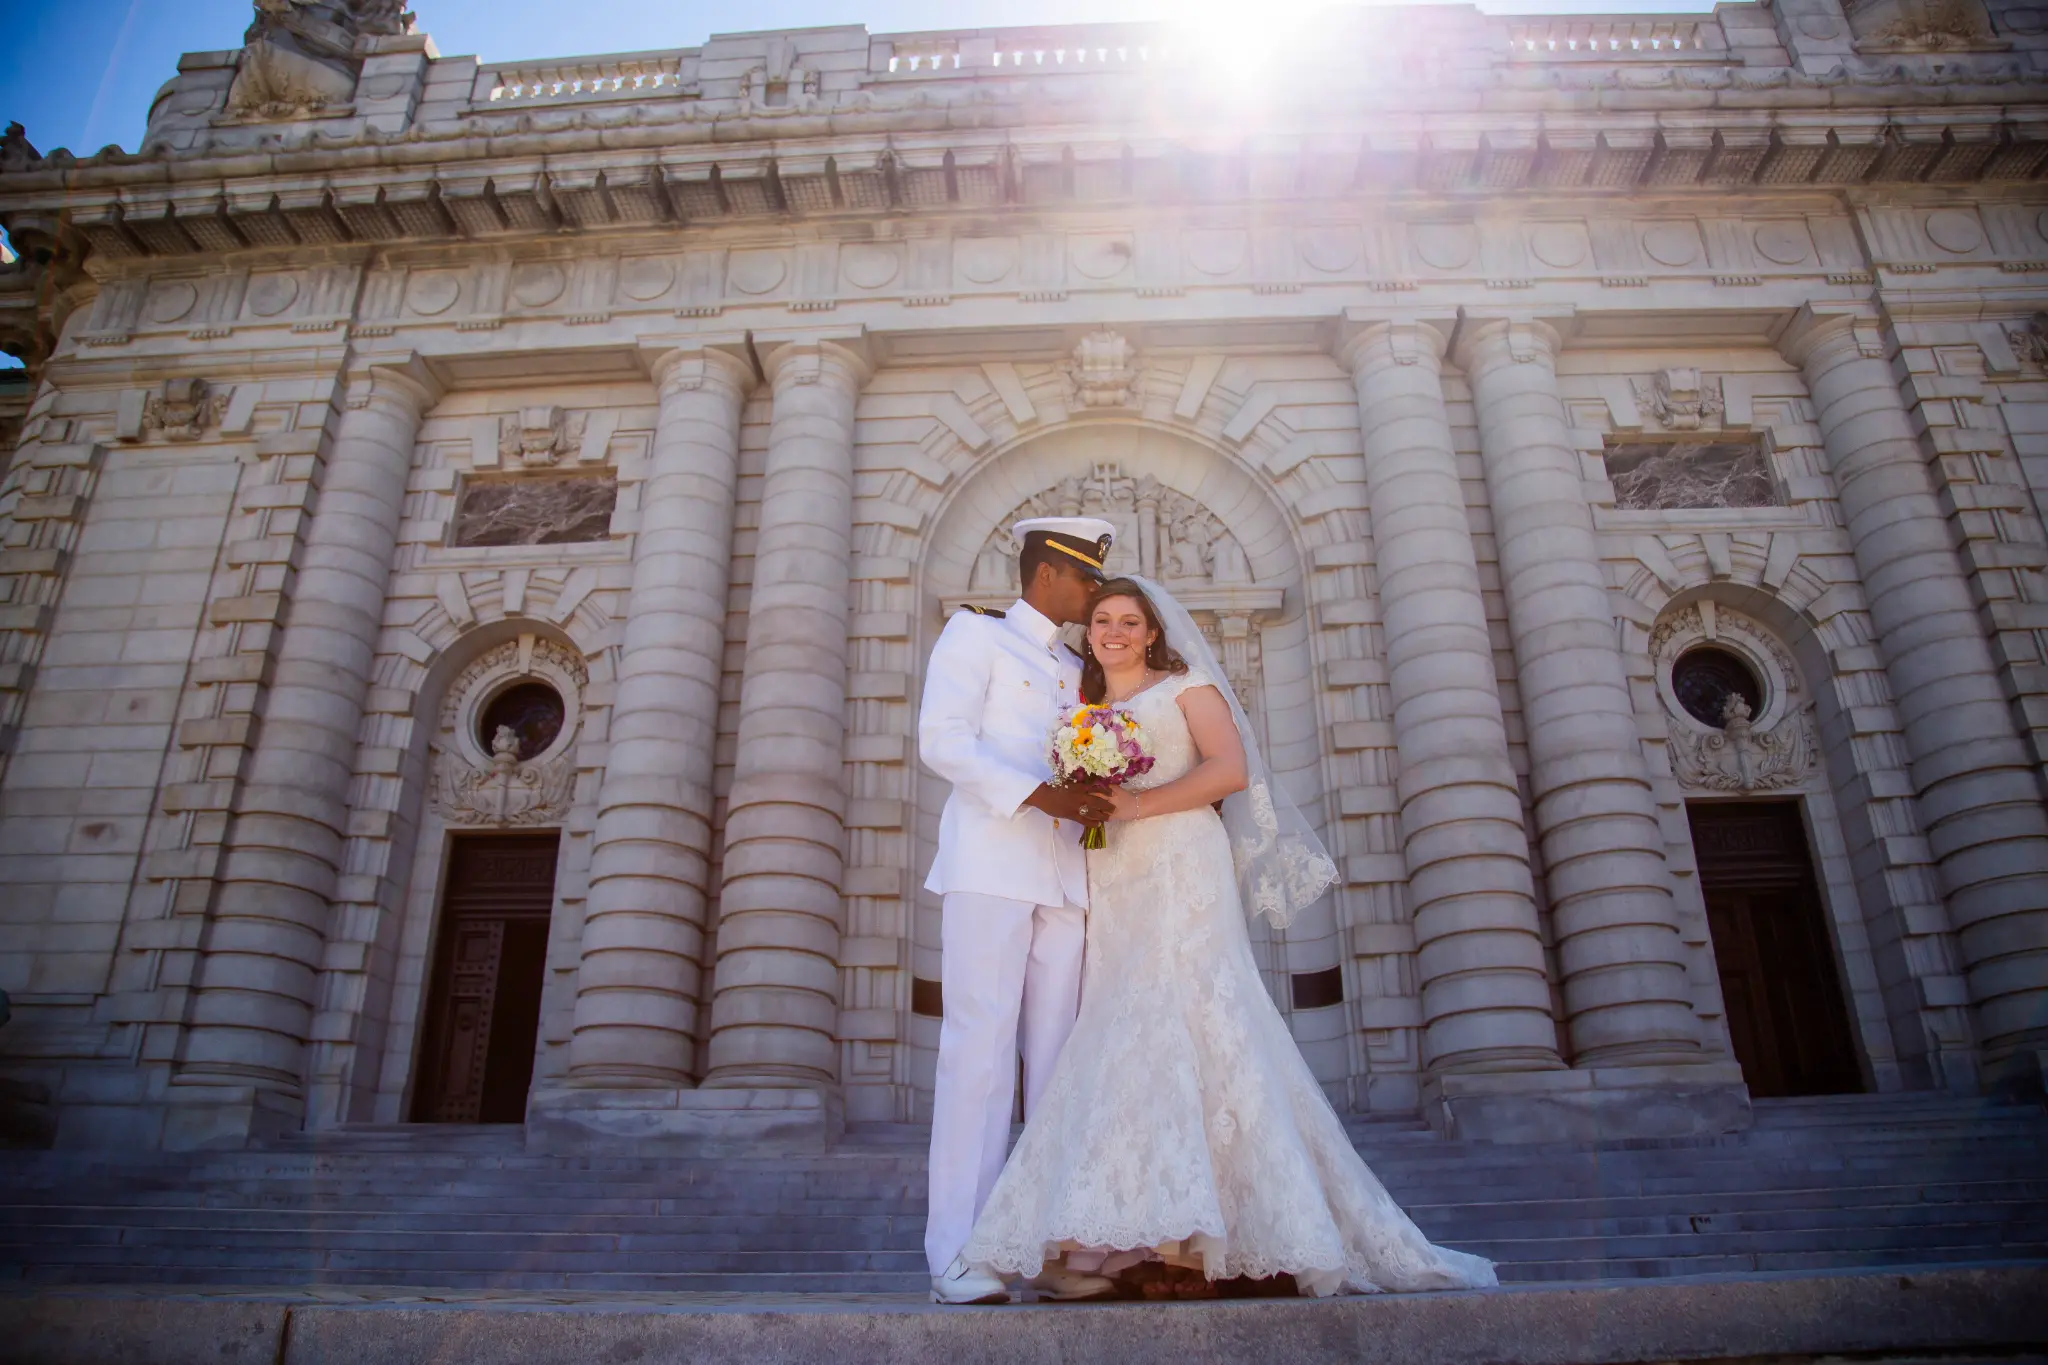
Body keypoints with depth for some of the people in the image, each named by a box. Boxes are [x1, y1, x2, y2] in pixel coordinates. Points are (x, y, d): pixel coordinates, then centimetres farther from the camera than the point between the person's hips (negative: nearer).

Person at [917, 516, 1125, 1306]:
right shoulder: (976, 633, 8)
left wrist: (1098, 800, -2)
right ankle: (960, 1259, -7)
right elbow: (942, 740, -6)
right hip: (991, 866, -6)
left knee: (1057, 1060, 1)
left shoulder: (1078, 673, 27)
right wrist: (1039, 794, -16)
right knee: (979, 1049, -10)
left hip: (1066, 876, 6)